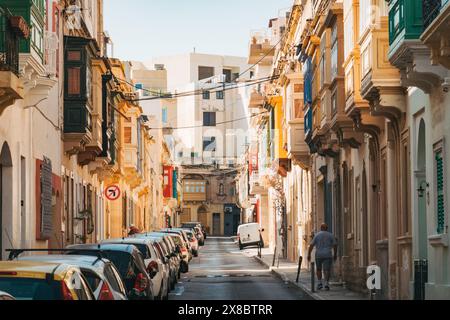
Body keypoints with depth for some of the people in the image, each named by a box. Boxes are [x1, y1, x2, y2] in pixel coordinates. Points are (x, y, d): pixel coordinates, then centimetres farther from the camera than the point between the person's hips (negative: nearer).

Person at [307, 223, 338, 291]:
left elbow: (311, 245, -4)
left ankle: (320, 282, 6)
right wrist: (335, 254, 12)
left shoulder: (317, 235, 1)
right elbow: (335, 245, 2)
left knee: (319, 269, 17)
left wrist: (309, 254, -1)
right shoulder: (330, 235, 3)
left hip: (319, 255, 0)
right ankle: (326, 283, -19)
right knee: (327, 270, -2)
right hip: (328, 255, 0)